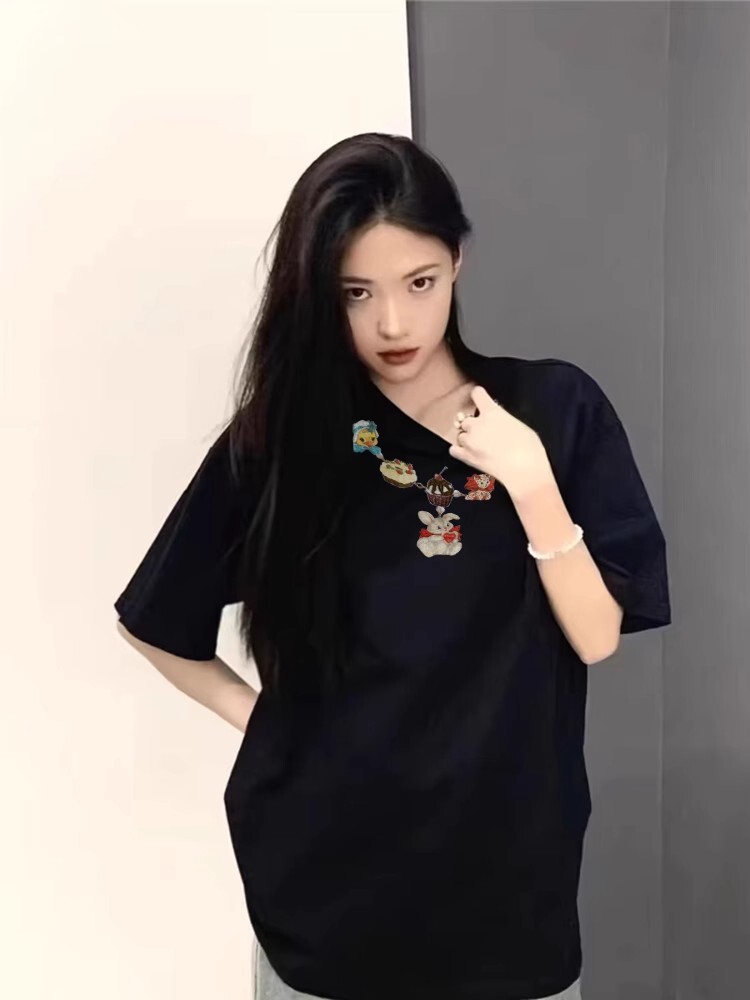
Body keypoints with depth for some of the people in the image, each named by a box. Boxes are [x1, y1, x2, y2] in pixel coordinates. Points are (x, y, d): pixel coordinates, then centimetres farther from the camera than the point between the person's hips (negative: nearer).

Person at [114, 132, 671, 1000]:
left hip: (505, 867, 1)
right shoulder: (282, 433, -4)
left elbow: (597, 636, -7)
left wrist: (532, 485, -19)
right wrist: (258, 714, -4)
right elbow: (152, 623, 5)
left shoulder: (554, 408, -5)